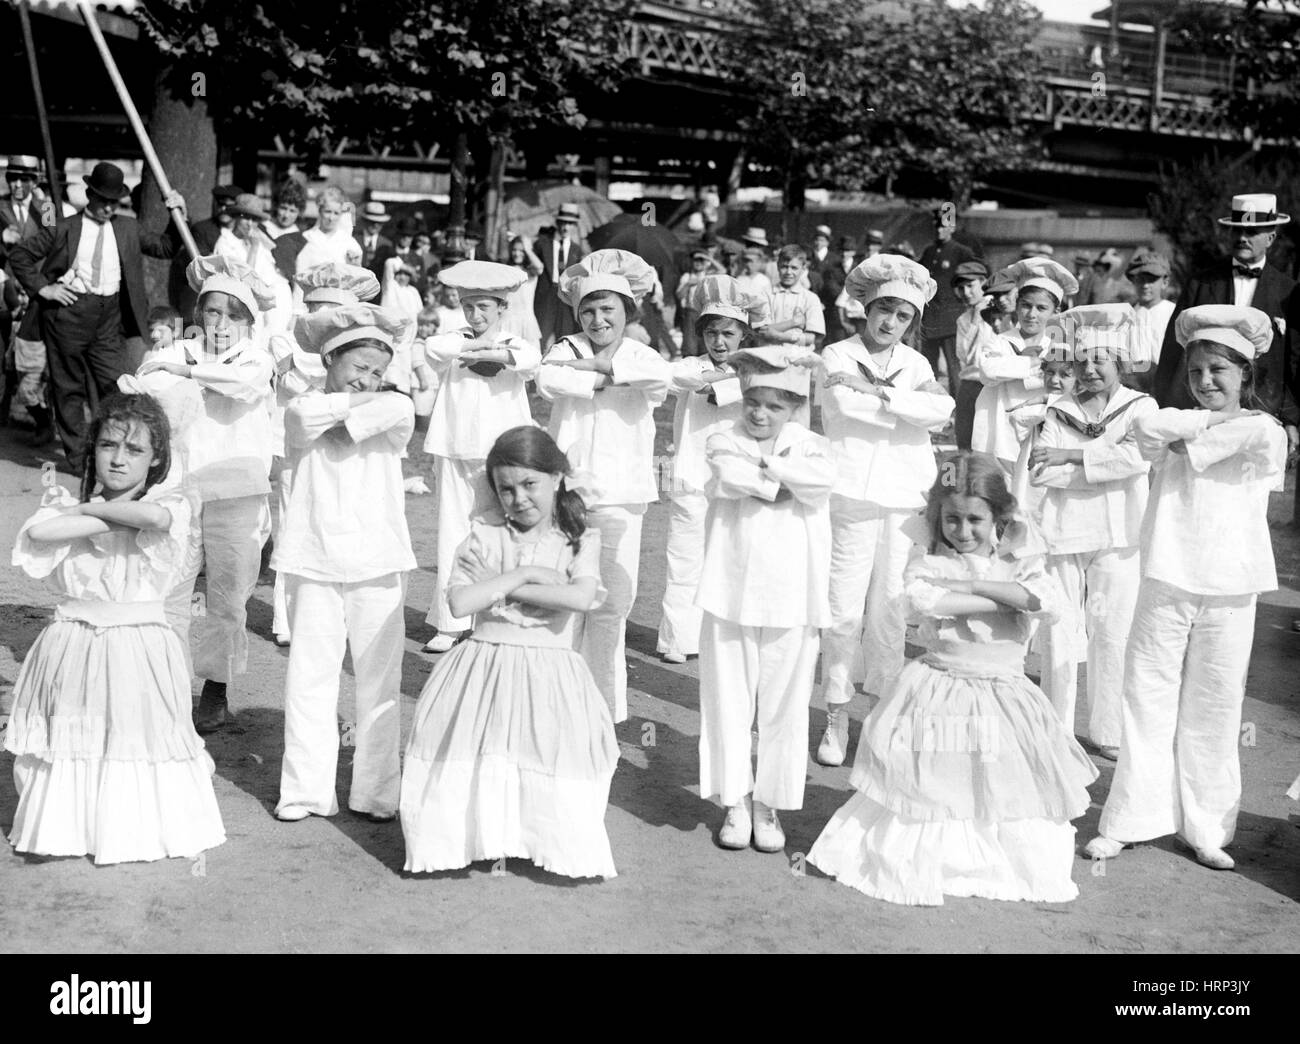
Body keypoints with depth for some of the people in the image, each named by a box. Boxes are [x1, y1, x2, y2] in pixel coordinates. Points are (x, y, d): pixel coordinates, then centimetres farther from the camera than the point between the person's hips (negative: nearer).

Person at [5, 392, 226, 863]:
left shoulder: (170, 504, -5)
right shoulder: (65, 504, 3)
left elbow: (155, 516, -30)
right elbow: (39, 531, -19)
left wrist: (90, 507, -14)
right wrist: (116, 518, -17)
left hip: (137, 647, -2)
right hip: (71, 646, 3)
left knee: (137, 738, 2)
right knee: (69, 739, 11)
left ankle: (137, 830, 21)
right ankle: (62, 822, 30)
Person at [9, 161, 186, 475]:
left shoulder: (127, 229, 10)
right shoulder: (66, 230, 0)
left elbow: (164, 247, 12)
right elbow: (19, 253, 3)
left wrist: (179, 217, -2)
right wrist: (42, 287, -6)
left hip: (109, 318, 2)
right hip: (69, 311, -2)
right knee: (69, 389, 5)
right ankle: (77, 458, 15)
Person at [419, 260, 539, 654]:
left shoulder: (513, 344, 5)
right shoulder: (456, 343, 9)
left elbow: (530, 359, -19)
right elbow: (433, 347, -14)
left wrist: (481, 353, -15)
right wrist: (476, 344, -9)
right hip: (455, 455, 1)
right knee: (452, 536, 1)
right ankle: (449, 624, 8)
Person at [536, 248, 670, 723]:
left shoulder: (641, 355, 5)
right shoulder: (567, 349, 5)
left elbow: (659, 377, -20)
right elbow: (548, 380, -18)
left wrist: (597, 366, -15)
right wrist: (606, 378, -15)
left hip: (619, 494, 0)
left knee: (611, 604, 4)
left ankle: (606, 706, 18)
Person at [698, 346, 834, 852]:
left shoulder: (811, 445, 5)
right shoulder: (724, 441, 4)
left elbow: (820, 479, -17)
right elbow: (727, 478, -18)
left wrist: (758, 459, -14)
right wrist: (783, 484, -12)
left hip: (790, 599, 0)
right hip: (732, 595, 0)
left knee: (783, 705, 6)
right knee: (729, 700, 6)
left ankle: (768, 805, 18)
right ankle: (736, 801, 19)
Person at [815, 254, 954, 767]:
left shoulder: (914, 363, 14)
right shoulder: (837, 356, 5)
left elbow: (942, 408, -5)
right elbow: (844, 407, -14)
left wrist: (876, 390, -12)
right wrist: (910, 405, -6)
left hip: (906, 498, 3)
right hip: (853, 495, -3)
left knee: (890, 611, 3)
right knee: (845, 611, -3)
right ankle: (837, 718, 8)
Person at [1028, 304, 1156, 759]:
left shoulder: (1140, 408, 5)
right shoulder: (1060, 411, 10)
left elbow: (1142, 455, -16)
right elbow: (1039, 470, -4)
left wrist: (1070, 456, -13)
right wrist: (1104, 462, -11)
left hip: (1116, 538, -1)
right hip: (1063, 533, 1)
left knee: (1111, 634, 3)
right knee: (1061, 634, 3)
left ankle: (1107, 731, 16)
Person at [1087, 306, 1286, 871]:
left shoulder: (1267, 433, 3)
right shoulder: (1179, 423, 7)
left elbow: (1257, 433, -19)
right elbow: (1148, 428, -14)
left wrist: (1188, 446, -9)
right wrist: (1210, 421, -11)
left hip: (1229, 591, -1)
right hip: (1167, 583, 1)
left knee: (1214, 709, 5)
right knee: (1147, 697, 2)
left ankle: (1207, 829, 15)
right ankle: (1128, 819, 10)